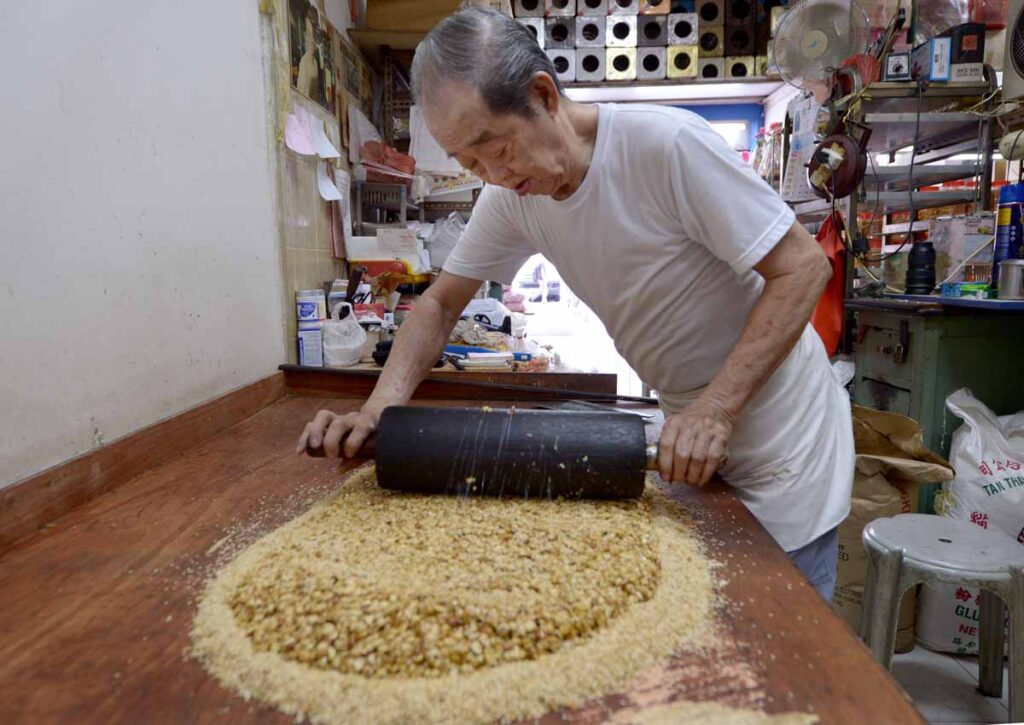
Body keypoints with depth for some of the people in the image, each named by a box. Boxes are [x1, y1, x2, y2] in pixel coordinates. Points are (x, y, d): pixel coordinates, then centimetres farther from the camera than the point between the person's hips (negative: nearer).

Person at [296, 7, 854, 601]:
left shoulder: (667, 144, -24)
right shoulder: (511, 193, -6)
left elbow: (805, 267, -21)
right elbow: (441, 304, 2)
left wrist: (715, 408, -29)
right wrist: (378, 409, -13)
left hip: (782, 440, -4)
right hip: (696, 424, 5)